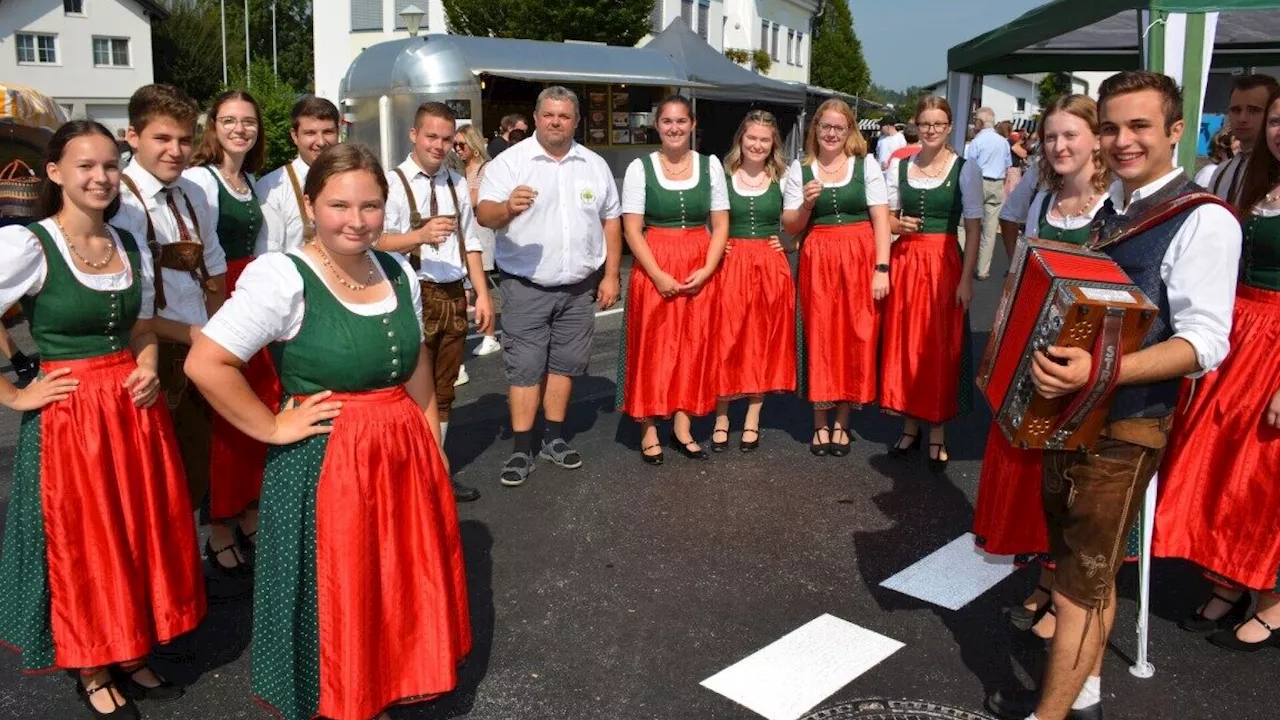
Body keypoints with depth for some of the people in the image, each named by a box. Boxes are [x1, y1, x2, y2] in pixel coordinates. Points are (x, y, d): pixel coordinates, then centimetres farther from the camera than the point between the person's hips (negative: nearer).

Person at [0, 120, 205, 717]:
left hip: (135, 411, 5)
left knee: (142, 537, 14)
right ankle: (93, 672, 29)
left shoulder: (131, 247, 6)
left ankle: (131, 656, 34)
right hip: (66, 418, -5)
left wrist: (148, 372, -2)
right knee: (82, 548, 8)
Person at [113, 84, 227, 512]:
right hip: (152, 361, -6)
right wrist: (190, 334, -14)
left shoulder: (194, 196, 6)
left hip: (199, 358, 6)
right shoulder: (118, 204, -15)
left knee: (195, 476, 18)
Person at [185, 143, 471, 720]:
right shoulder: (282, 276, -15)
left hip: (406, 456, 6)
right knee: (333, 601, 8)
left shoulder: (398, 272, 5)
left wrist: (433, 447, 14)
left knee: (400, 592, 18)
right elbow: (205, 364, -20)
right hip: (323, 463, -6)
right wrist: (273, 429, -14)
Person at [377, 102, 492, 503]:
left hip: (454, 296, 6)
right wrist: (421, 235, -33)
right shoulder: (394, 183, -7)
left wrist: (482, 293, 7)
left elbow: (470, 242, 13)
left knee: (443, 391, 15)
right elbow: (378, 241, -17)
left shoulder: (457, 184, 12)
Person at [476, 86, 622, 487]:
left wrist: (611, 275, 5)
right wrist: (508, 207, -40)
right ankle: (522, 449, 7)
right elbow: (484, 214, -17)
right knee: (525, 367, -1)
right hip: (526, 288, -4)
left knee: (565, 364, 12)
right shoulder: (509, 162, -6)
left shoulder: (595, 166, 7)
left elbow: (611, 221, 12)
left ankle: (554, 438, 26)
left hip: (579, 288, 4)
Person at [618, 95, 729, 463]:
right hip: (654, 269, -2)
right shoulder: (640, 168, -1)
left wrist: (706, 270, -9)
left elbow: (720, 225, 5)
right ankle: (649, 431, 8)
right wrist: (658, 274, -15)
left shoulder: (710, 165, 5)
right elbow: (632, 230, -5)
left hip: (700, 270, 2)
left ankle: (682, 429, 15)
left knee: (694, 346, 5)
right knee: (652, 348, 0)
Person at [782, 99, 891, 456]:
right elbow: (790, 226, 7)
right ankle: (821, 423, 15)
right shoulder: (799, 169, 6)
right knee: (819, 339, 3)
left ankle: (842, 422, 17)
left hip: (859, 260, 0)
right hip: (817, 262, 1)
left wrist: (882, 268, -11)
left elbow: (881, 219, -3)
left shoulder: (866, 165, 3)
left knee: (854, 339, 3)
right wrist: (806, 204, -12)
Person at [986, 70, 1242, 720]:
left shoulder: (1203, 221, -16)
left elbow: (1206, 342, -24)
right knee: (1091, 571, 20)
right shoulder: (1110, 209, 9)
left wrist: (1100, 372, -35)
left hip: (1123, 434, -8)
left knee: (1078, 588, 2)